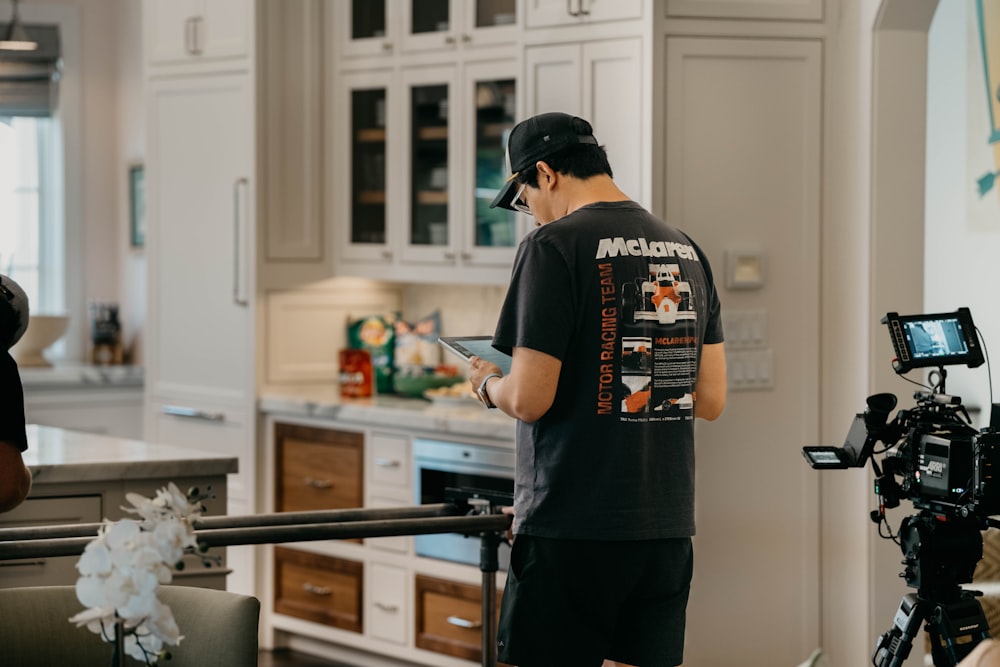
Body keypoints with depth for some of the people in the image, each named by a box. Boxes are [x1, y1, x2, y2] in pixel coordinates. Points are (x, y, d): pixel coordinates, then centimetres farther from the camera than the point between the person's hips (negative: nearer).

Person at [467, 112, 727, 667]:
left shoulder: (554, 246, -9)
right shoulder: (687, 251, 12)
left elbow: (530, 399, -14)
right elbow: (710, 400, 12)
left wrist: (488, 384, 6)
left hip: (572, 531, -7)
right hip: (667, 530, 7)